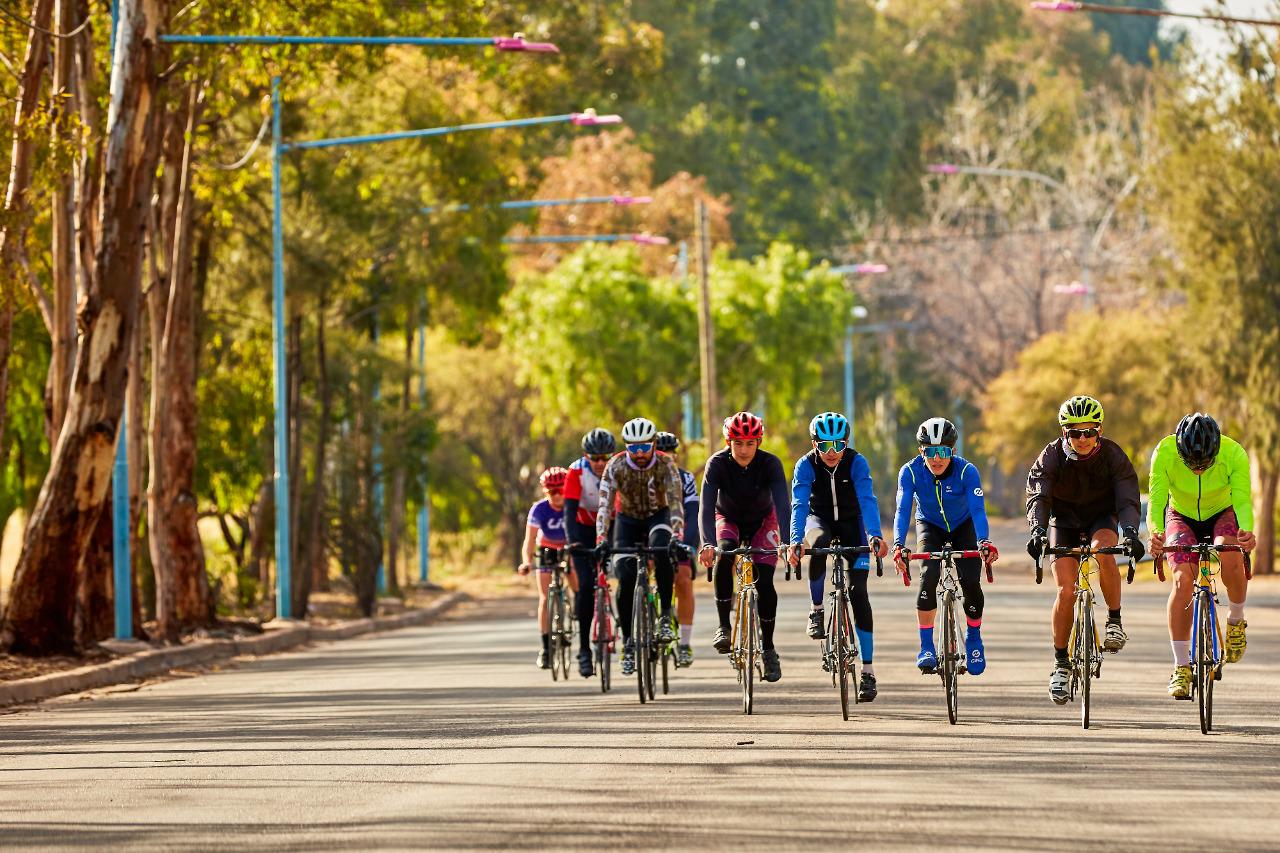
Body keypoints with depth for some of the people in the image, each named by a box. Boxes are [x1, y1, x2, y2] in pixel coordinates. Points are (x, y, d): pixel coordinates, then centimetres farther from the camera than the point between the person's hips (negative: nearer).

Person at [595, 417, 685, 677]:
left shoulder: (666, 465, -22)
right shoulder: (616, 466, -20)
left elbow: (675, 502, -29)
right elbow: (605, 504, -25)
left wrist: (677, 535, -44)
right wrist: (600, 538, -39)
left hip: (658, 517, -1)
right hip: (628, 520, 1)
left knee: (661, 551, -36)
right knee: (625, 581, -14)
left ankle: (665, 617, -26)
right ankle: (628, 642, 0)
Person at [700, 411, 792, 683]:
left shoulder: (770, 464, -27)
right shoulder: (717, 464, -26)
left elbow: (782, 504, -36)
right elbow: (706, 505, -36)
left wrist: (786, 543, -52)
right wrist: (707, 543, -52)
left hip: (762, 521, 0)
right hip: (729, 520, 0)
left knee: (764, 582, -15)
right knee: (724, 554, -33)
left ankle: (768, 647, 3)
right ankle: (723, 626, -23)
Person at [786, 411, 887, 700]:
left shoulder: (856, 463, -23)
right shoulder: (806, 465, -22)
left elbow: (867, 500, -34)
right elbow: (799, 504, -32)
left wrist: (875, 536, -50)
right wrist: (795, 541, -48)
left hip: (851, 522, 0)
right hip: (820, 519, 0)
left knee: (857, 591, -12)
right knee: (820, 545, -38)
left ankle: (868, 671, -9)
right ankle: (817, 611, -18)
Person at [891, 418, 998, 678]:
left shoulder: (967, 471, -29)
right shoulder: (910, 472, -26)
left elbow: (978, 509, -38)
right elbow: (902, 510, -33)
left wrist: (984, 542, -56)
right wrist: (898, 545, -50)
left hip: (963, 527, 0)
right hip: (930, 527, 0)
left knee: (971, 582, -16)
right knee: (928, 576, -25)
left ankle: (973, 638, 11)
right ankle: (926, 647, -16)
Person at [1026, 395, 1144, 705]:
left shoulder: (1113, 456, -19)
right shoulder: (1052, 456, -19)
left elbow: (1127, 501, -26)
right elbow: (1038, 496, -29)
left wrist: (1130, 533, -45)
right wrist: (1037, 530, -48)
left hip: (1102, 519, -1)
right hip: (1064, 523, 1)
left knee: (1102, 547, -36)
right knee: (1066, 591, -15)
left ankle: (1115, 621, -20)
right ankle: (1060, 664, -1)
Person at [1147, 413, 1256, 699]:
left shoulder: (1234, 454, -30)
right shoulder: (1165, 452, -30)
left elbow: (1242, 499, -37)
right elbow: (1156, 498, -35)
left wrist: (1247, 531, -58)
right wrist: (1156, 532, -55)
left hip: (1222, 515, 0)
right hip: (1181, 517, 0)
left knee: (1229, 555, -32)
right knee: (1183, 579, -21)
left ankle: (1236, 620, -4)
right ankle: (1181, 666, -15)